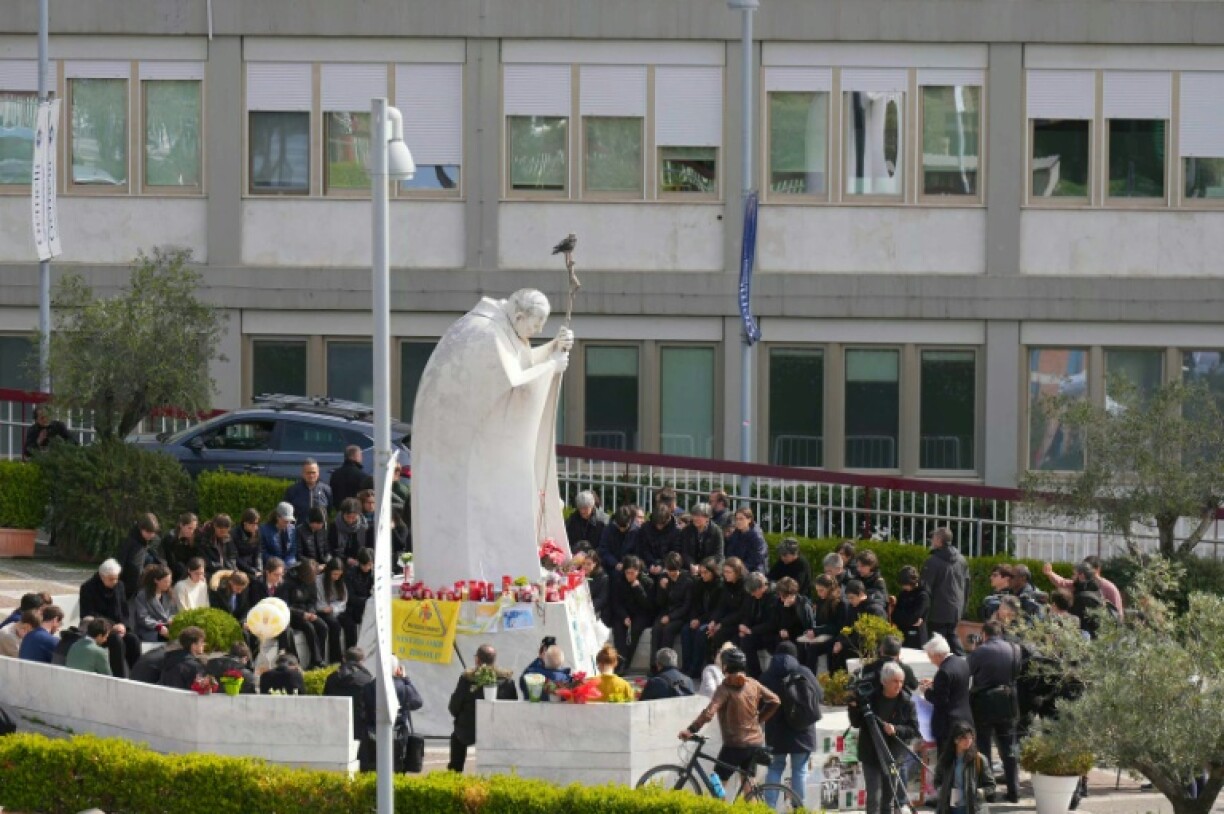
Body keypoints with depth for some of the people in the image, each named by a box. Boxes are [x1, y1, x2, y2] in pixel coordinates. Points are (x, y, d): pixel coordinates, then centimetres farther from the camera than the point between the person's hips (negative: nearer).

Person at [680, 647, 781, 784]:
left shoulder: (725, 688, -15)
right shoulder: (753, 684, 2)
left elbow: (709, 713, -26)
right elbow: (775, 701, 5)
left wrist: (691, 730, -26)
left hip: (735, 745, -6)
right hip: (755, 743, 6)